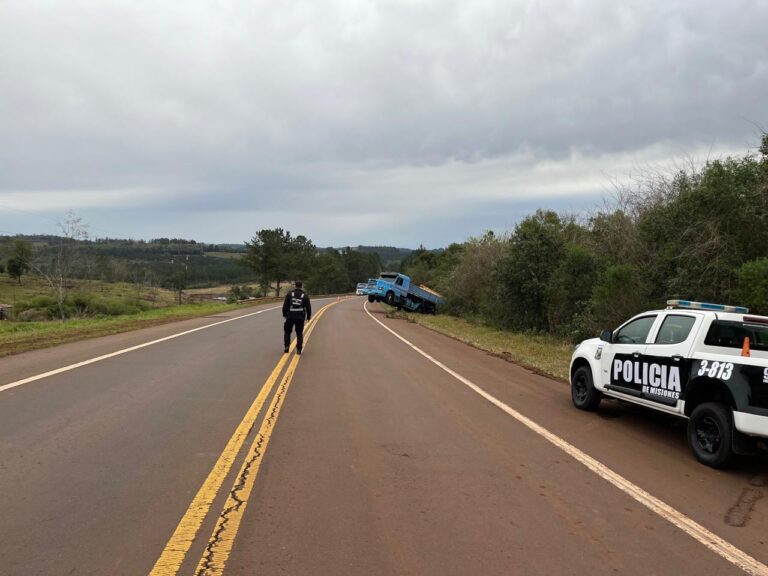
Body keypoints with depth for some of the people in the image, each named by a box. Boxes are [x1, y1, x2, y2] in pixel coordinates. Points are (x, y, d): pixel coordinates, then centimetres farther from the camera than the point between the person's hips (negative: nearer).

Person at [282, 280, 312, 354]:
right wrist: (308, 317, 11)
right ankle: (299, 349, 2)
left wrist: (284, 314, 13)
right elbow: (308, 307, 3)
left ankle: (287, 346, 8)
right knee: (299, 333, 6)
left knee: (287, 331, 15)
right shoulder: (305, 295, 2)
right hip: (300, 317, 0)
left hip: (290, 316, 0)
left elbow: (285, 305, 3)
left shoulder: (289, 294, 2)